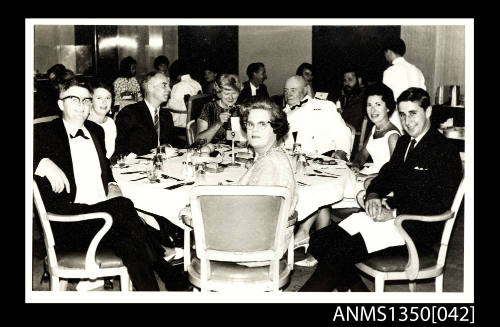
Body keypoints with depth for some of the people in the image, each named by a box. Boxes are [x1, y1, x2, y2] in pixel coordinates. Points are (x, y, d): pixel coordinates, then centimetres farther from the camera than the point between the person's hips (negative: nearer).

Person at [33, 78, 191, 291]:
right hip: (69, 220, -5)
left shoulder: (96, 131, 22)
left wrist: (112, 185, 12)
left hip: (104, 207, 5)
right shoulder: (43, 133, 4)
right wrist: (44, 163, -24)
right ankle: (169, 275, -21)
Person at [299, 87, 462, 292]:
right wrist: (373, 195, -3)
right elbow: (387, 174, 21)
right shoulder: (404, 142, 17)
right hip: (393, 215, 8)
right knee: (320, 240, -9)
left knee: (340, 252, -25)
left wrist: (394, 213, -19)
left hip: (419, 227, -8)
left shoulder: (445, 151, -9)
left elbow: (440, 204, -16)